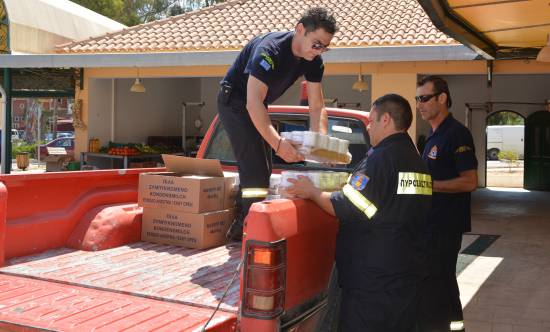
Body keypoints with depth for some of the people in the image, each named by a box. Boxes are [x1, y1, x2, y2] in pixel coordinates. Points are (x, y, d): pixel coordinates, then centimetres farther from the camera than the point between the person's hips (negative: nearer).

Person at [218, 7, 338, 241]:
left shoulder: (313, 61, -11)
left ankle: (240, 228, 22)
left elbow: (317, 107, -9)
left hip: (258, 105, 8)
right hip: (234, 101, -8)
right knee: (254, 169, -19)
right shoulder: (269, 49, -34)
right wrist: (278, 143, -51)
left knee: (263, 170, 11)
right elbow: (253, 103, -41)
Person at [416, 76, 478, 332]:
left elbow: (469, 181, -20)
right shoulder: (434, 135, 14)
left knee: (433, 285, -9)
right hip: (432, 222, 10)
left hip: (446, 224, -10)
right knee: (443, 281, 21)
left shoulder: (457, 133, -14)